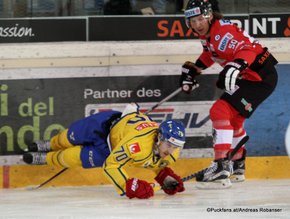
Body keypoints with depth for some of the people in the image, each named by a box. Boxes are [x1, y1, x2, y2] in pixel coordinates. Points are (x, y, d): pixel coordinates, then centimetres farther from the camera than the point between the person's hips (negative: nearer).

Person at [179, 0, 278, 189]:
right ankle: (236, 167, 45)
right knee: (233, 118, 27)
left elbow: (247, 48, -34)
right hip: (247, 77, 11)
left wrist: (235, 66, -51)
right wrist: (194, 69, 28)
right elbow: (210, 52, 31)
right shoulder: (208, 34, 9)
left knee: (221, 111, -21)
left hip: (261, 77, -11)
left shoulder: (223, 30, -21)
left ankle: (221, 169, -28)